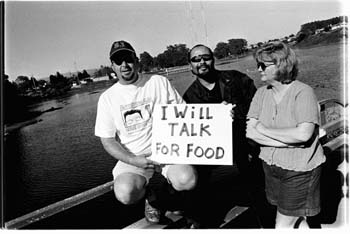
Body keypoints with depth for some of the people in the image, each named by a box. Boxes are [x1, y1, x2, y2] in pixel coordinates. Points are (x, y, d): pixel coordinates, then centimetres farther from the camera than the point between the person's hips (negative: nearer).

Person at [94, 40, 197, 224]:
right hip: (132, 158, 0)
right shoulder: (107, 97, 3)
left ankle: (169, 187, 10)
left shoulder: (159, 82, 3)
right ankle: (150, 194, 8)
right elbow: (108, 141, 1)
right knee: (125, 194, -29)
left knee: (187, 180, -28)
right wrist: (134, 161, -15)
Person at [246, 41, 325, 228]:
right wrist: (289, 140, -17)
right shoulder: (261, 93, 0)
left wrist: (263, 130, -17)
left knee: (283, 225, 4)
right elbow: (250, 131, -8)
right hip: (271, 165, 5)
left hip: (299, 170, -5)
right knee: (296, 219, 22)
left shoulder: (303, 92, -15)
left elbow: (304, 134, -27)